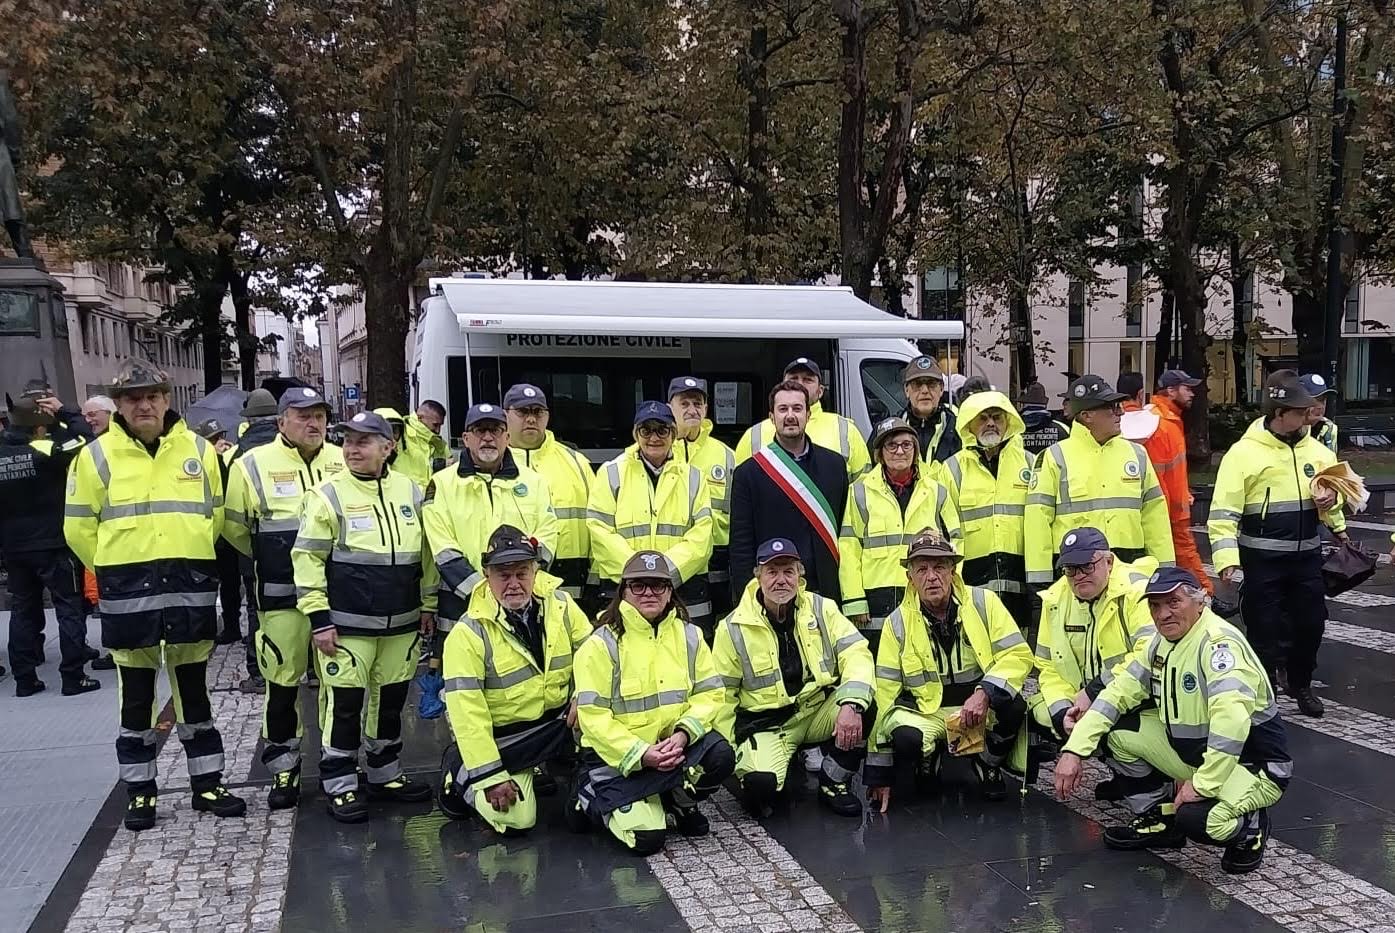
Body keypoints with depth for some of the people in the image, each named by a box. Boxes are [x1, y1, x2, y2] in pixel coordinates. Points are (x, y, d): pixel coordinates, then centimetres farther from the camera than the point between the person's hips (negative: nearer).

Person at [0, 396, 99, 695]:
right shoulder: (45, 451, -15)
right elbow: (85, 438, -9)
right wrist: (62, 412, -1)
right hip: (53, 545, -5)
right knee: (70, 608, 2)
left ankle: (24, 679, 15)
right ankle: (73, 677, 0)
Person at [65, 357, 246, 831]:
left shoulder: (199, 449, 4)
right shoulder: (98, 455, -1)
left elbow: (216, 515, 13)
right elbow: (79, 526, 4)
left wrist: (189, 559, 12)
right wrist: (118, 569, 6)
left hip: (191, 587, 1)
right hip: (127, 591, -1)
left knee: (194, 690, 11)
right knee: (136, 696, 8)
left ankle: (207, 784, 21)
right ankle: (140, 792, 20)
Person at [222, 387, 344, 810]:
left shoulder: (343, 461, 4)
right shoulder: (253, 465, -4)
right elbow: (234, 526, 6)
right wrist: (270, 557, 12)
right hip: (282, 596, -3)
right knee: (283, 679, 2)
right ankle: (283, 767, 17)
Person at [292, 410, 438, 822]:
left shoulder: (411, 492, 5)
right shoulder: (328, 494, -7)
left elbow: (427, 554, 13)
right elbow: (308, 558, -7)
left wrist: (428, 605, 12)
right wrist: (318, 618, -11)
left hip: (401, 623, 5)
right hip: (345, 623, -4)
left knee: (391, 700, 15)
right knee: (344, 703, 0)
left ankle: (386, 775, 30)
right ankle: (340, 786, 13)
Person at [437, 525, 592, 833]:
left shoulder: (560, 604, -6)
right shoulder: (468, 634, -19)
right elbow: (467, 712, -20)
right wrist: (491, 776, -20)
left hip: (559, 720, 4)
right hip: (502, 736, -4)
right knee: (515, 818, -14)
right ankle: (460, 776, 15)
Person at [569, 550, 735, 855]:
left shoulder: (689, 636, 2)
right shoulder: (602, 644, -12)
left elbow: (709, 693, 0)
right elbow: (593, 716, -14)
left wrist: (683, 733, -19)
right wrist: (641, 755, -23)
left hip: (673, 743, 4)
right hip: (617, 754, -4)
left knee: (720, 756, -25)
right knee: (645, 837, -18)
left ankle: (677, 802, 5)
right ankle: (590, 797, 12)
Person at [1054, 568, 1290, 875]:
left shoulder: (1219, 642, -24)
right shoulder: (1161, 643, 2)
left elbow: (1231, 720, -36)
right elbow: (1117, 693, 4)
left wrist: (1203, 784, -32)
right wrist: (1074, 750, -5)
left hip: (1254, 765, -8)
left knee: (1196, 818, -34)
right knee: (1120, 729, -1)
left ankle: (1250, 829, 2)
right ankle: (1159, 821, 14)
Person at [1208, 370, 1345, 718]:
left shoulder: (1316, 449, 4)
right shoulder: (1244, 452, -12)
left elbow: (1337, 488, 20)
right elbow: (1223, 511, -15)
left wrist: (1332, 499, -6)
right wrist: (1227, 559, -24)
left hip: (1307, 556, 5)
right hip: (1262, 559, -5)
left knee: (1311, 624, 15)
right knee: (1264, 631, 3)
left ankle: (1301, 685, 38)